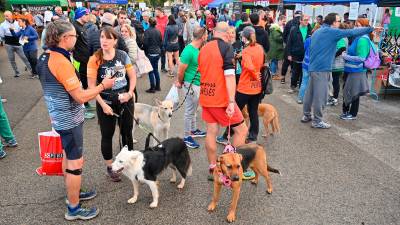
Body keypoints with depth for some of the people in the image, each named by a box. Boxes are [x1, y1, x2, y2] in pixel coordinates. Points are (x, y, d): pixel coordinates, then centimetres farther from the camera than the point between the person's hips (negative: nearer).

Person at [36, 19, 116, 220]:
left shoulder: (45, 57, 5)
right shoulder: (61, 62, -25)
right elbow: (81, 97, -25)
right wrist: (103, 86, -13)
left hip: (60, 117, 10)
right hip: (70, 120, -10)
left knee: (68, 156, 22)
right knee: (75, 163, 1)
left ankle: (73, 193, 39)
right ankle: (74, 209, 14)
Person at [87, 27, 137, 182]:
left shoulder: (123, 55, -5)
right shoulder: (95, 59, -12)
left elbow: (132, 76, 3)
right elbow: (91, 85, -11)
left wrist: (130, 93, -12)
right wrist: (103, 105, -16)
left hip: (125, 99, 3)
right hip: (106, 101, -2)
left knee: (127, 132, 15)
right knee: (107, 135, 9)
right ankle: (110, 167, 26)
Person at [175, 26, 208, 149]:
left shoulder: (199, 49, 4)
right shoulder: (189, 51, -23)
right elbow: (180, 71, -18)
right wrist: (180, 83, -1)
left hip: (199, 84, 8)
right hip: (191, 85, -8)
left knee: (193, 109, 22)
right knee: (189, 111, 3)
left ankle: (193, 130, 38)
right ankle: (187, 136, 16)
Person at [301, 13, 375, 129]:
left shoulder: (317, 32, 16)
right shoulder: (332, 32, -9)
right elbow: (351, 32, -11)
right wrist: (371, 29, -3)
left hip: (313, 67, 9)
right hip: (322, 68, -9)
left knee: (310, 92, 14)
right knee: (320, 95, -3)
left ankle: (306, 115, 23)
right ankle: (317, 121, 3)